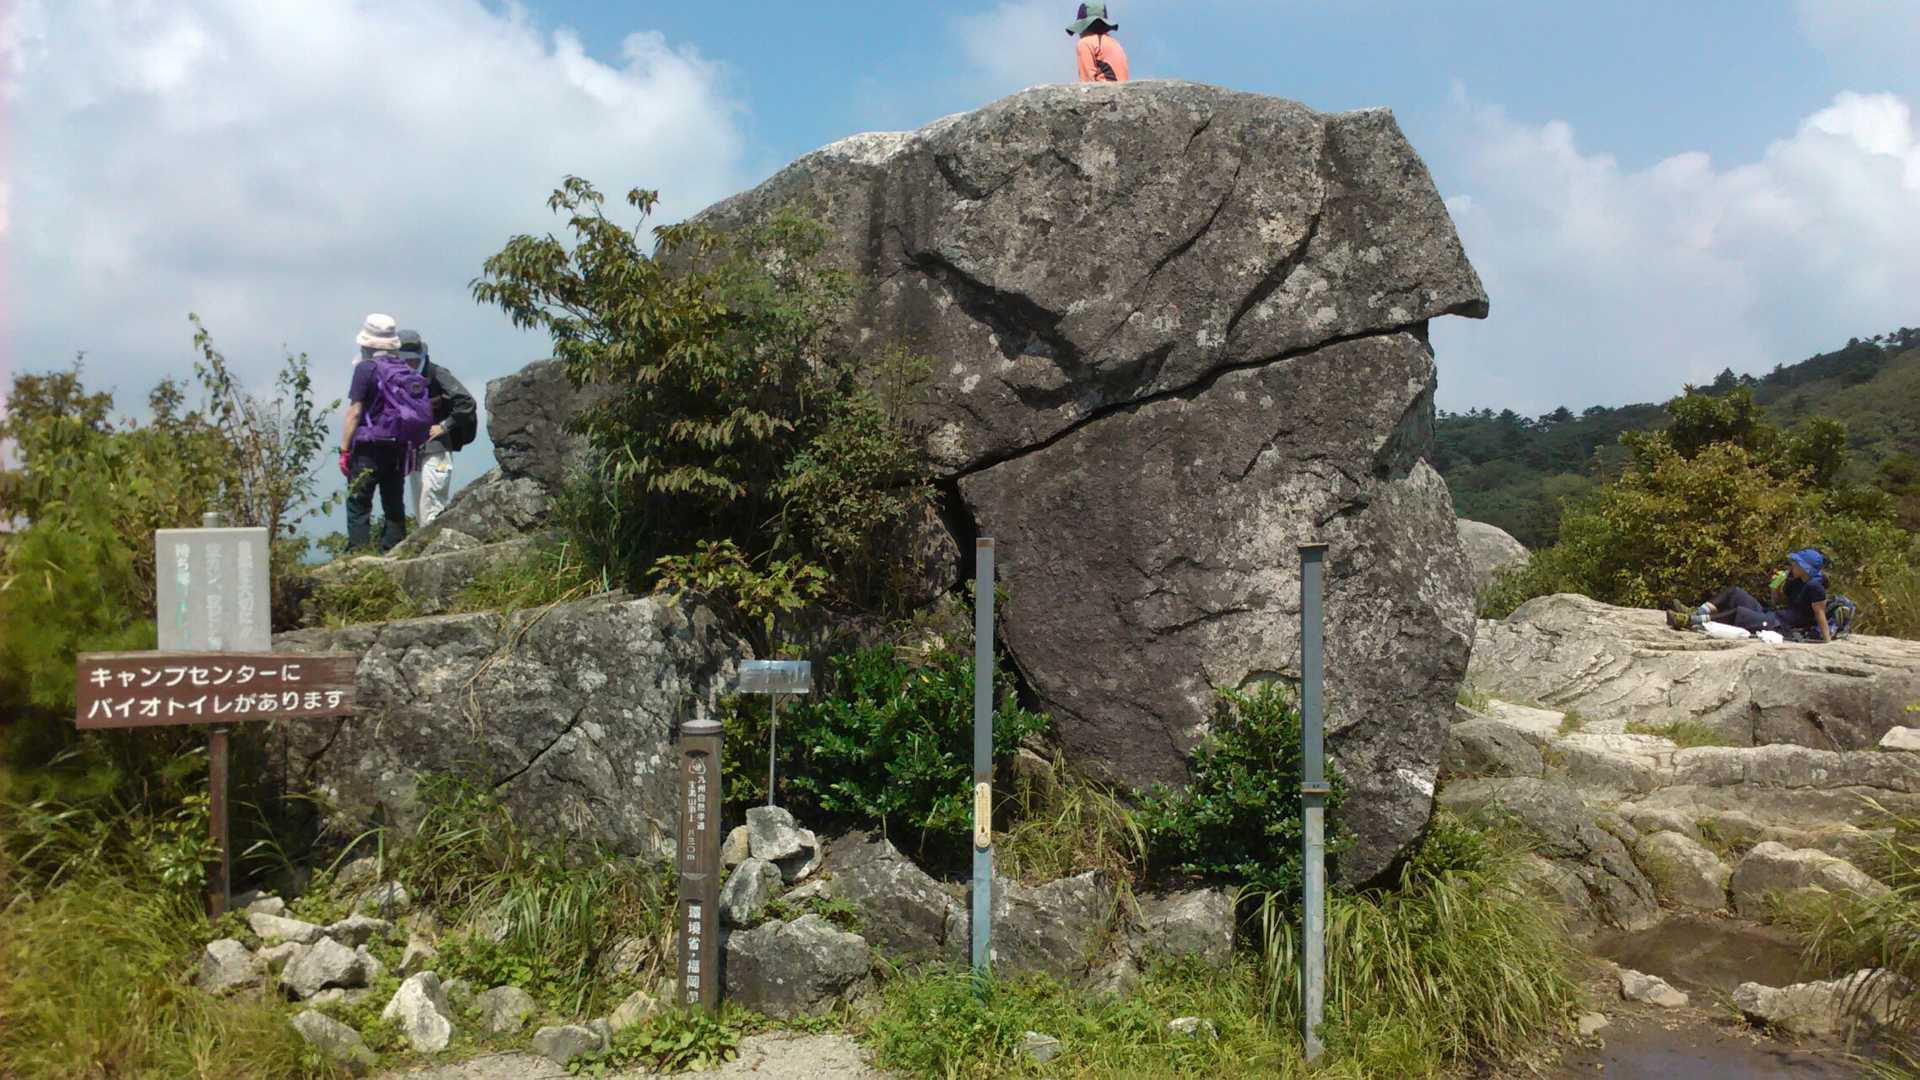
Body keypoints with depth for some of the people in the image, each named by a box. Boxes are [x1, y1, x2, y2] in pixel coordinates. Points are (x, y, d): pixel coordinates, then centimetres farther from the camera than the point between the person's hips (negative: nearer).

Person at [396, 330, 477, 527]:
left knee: (431, 515, -12)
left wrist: (444, 426, -12)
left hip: (436, 451, -8)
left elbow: (467, 402, -14)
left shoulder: (437, 375, -8)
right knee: (420, 516, 11)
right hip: (414, 452, 8)